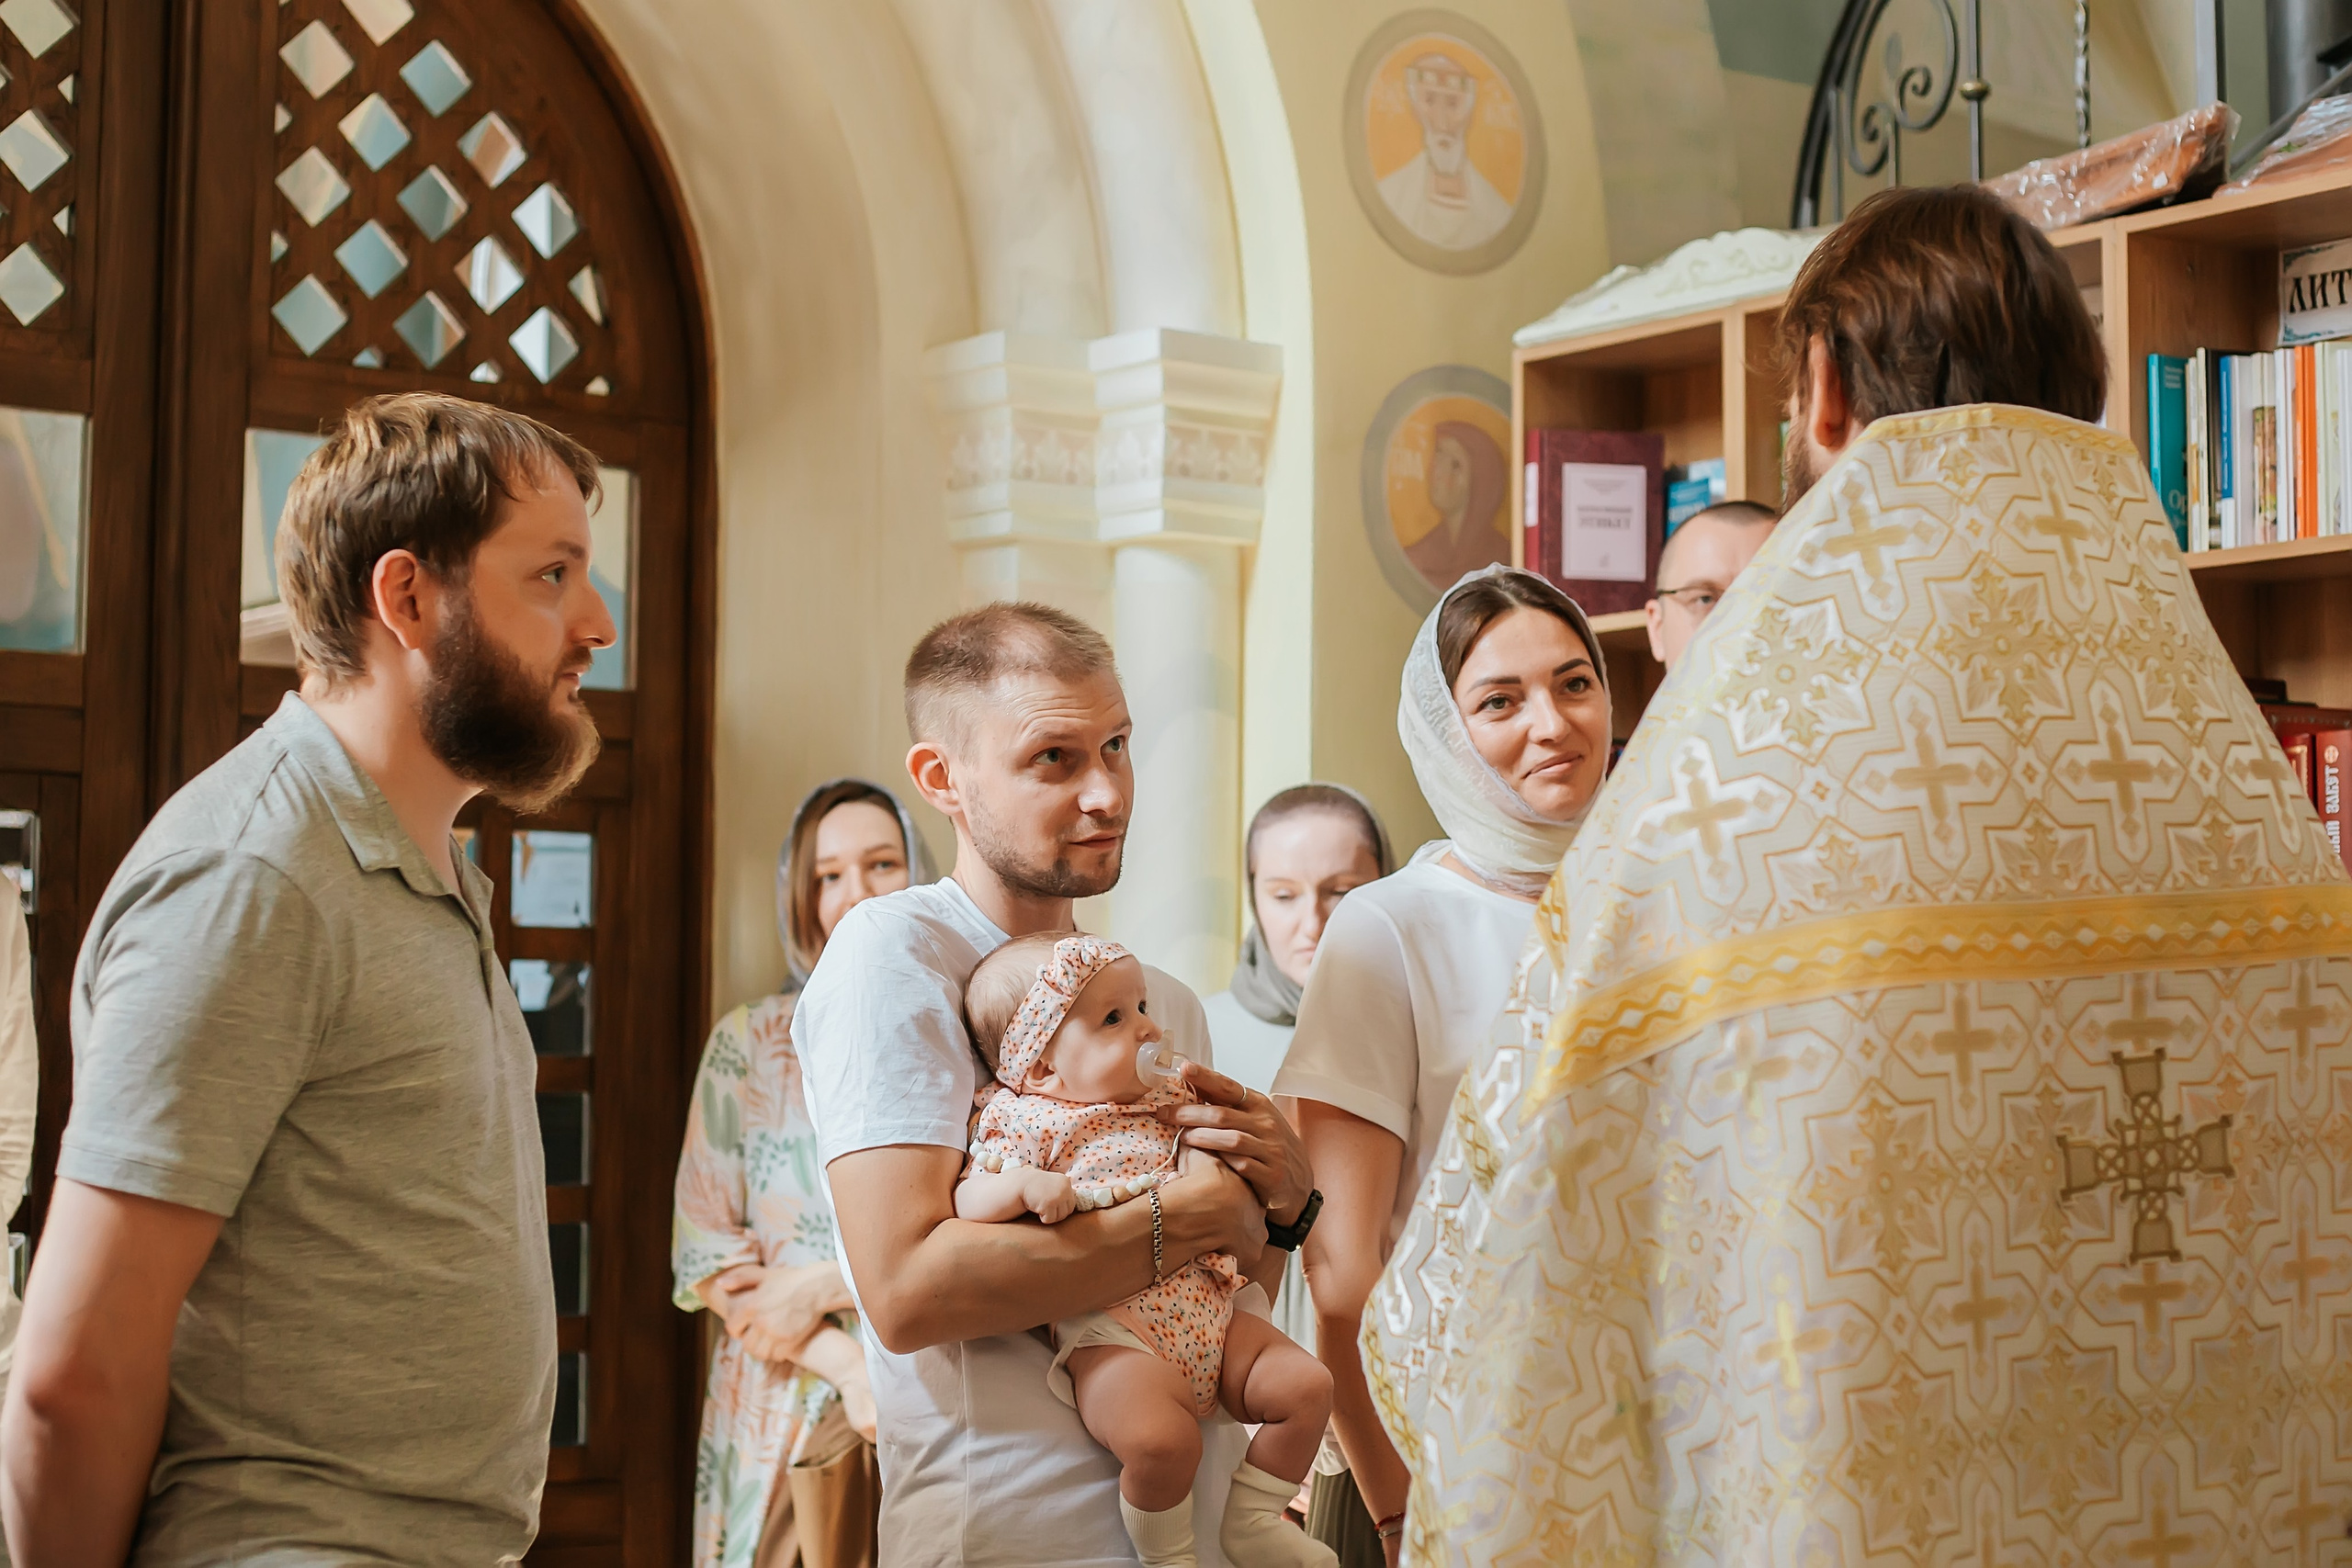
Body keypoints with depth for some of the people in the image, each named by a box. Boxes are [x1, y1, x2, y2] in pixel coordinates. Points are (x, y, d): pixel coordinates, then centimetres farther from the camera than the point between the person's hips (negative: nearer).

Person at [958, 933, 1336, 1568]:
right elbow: (966, 1201, -7)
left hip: (1209, 1311, 7)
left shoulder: (1170, 1099, 18)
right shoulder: (1026, 1124, 0)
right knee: (1162, 1438, -32)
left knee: (1307, 1385, -5)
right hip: (1112, 1333, -7)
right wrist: (1026, 1184, -26)